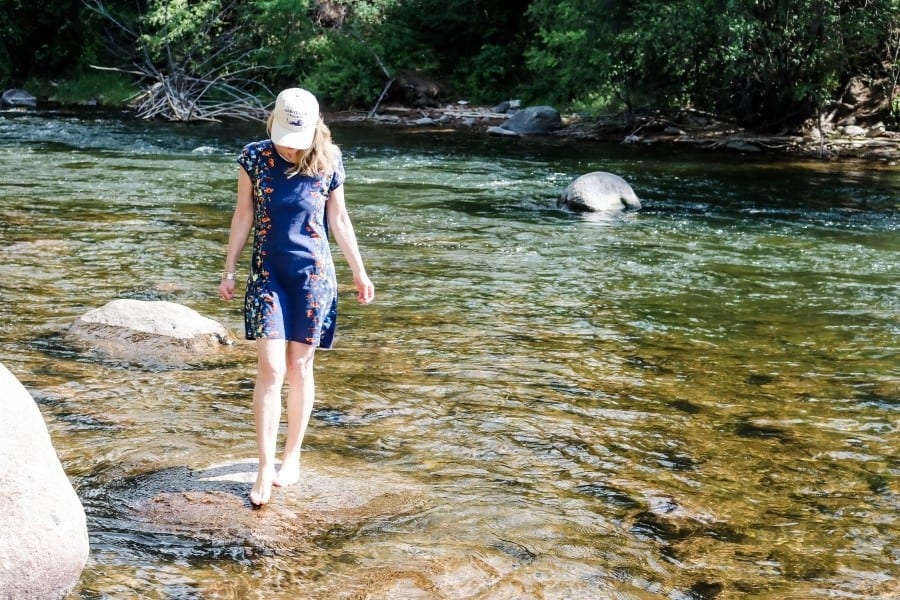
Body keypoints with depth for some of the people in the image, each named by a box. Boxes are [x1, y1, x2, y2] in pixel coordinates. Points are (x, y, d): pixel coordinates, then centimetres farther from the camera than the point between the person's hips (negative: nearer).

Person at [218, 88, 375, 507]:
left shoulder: (328, 162, -5)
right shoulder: (254, 157, -5)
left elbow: (338, 219, 6)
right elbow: (243, 215, 4)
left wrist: (359, 271, 9)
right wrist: (229, 270, 5)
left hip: (314, 274, 0)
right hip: (268, 272, 0)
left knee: (300, 366, 7)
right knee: (270, 368, -8)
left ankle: (292, 456, 22)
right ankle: (265, 469, -3)